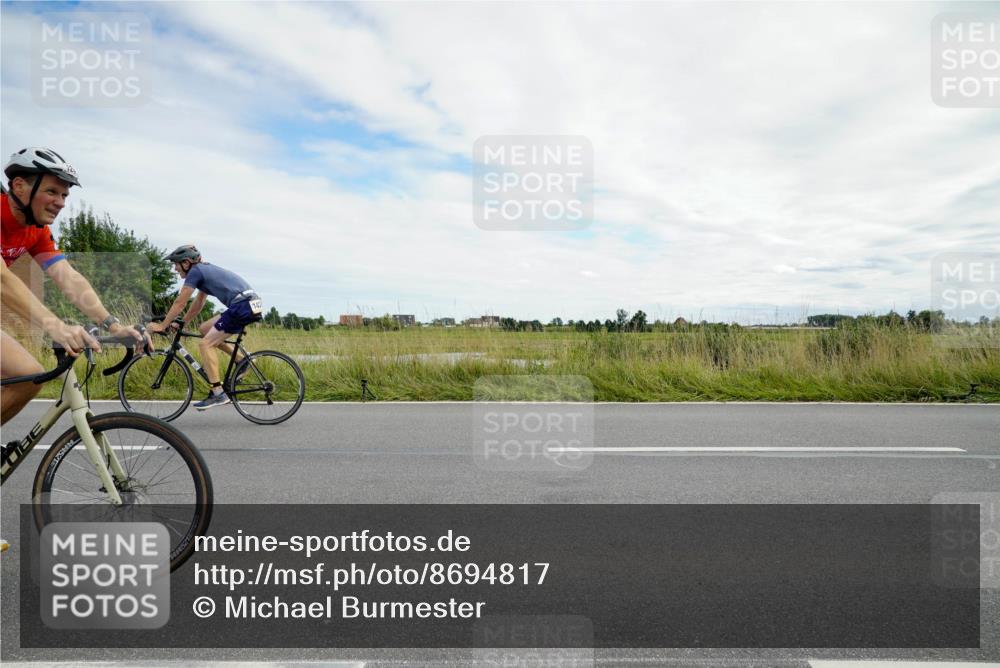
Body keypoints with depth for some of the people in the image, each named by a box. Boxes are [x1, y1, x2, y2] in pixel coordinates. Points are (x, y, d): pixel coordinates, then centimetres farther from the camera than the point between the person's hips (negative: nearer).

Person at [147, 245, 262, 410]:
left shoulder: (195, 271, -1)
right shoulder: (206, 270, 26)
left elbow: (180, 303, 0)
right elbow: (198, 304, 32)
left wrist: (162, 325, 9)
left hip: (242, 306, -9)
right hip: (252, 305, 9)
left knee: (205, 344, -5)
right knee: (205, 328, 20)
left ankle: (218, 393, -6)